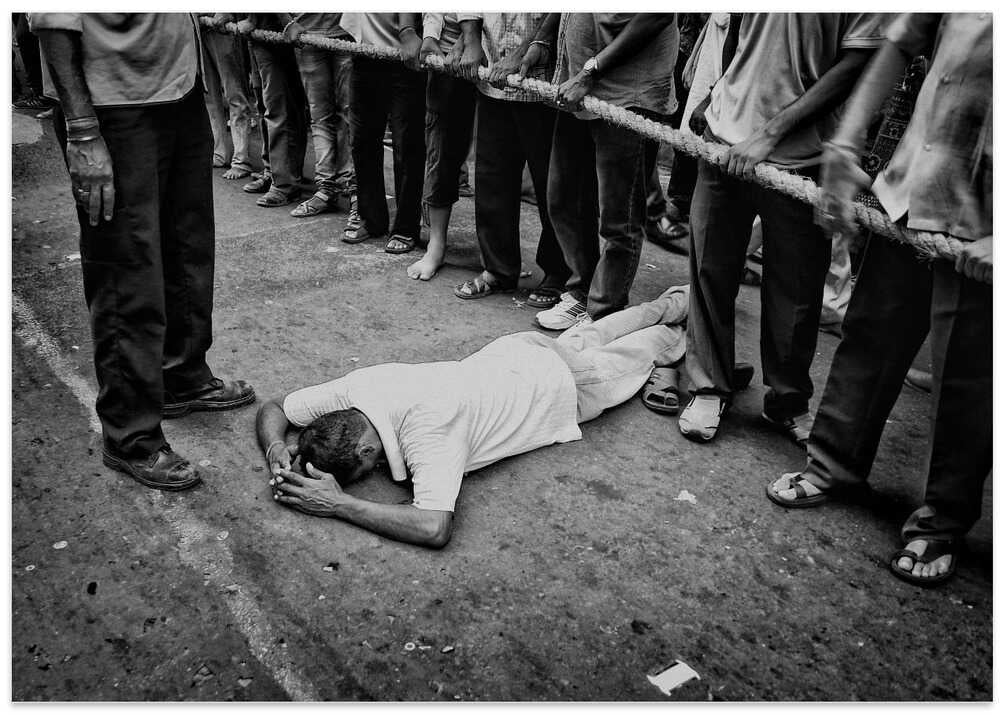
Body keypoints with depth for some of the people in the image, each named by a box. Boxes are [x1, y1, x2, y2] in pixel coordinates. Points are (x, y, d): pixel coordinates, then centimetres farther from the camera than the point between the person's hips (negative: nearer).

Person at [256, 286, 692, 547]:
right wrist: (276, 449, -34)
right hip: (511, 351, 6)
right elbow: (273, 408, -13)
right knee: (586, 339, 34)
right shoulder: (360, 385, -27)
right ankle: (669, 303, 59)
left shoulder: (427, 430, -46)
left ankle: (674, 328, 57)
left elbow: (435, 528, -55)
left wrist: (340, 506, -51)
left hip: (568, 385, -6)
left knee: (637, 353, 27)